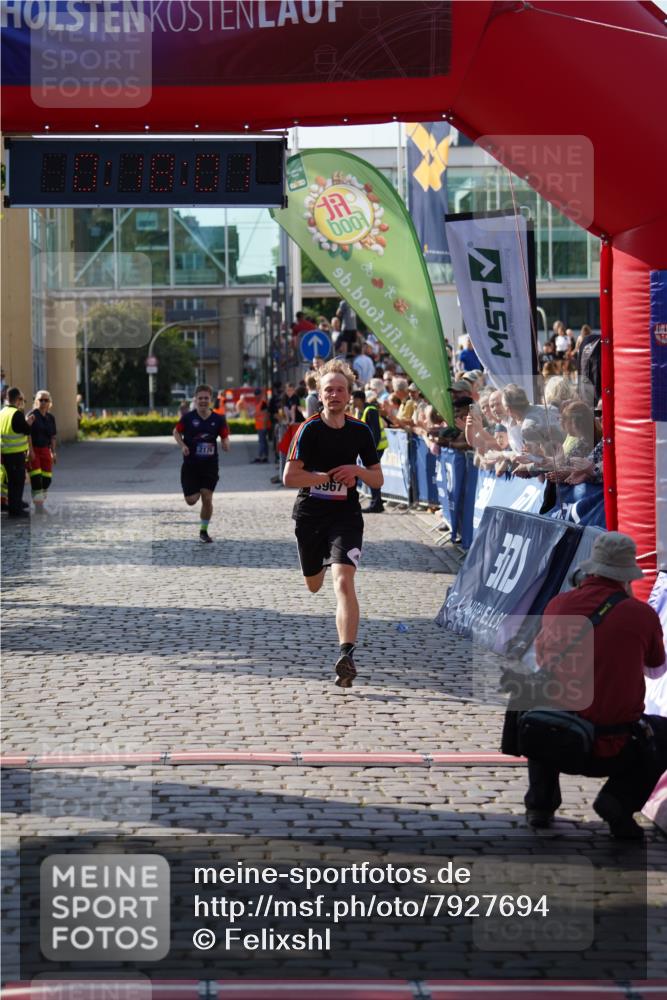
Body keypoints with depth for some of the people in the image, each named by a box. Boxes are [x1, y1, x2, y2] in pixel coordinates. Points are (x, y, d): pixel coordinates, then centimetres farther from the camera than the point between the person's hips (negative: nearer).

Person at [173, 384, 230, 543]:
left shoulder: (218, 419, -4)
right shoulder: (188, 418, -7)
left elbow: (225, 438, 2)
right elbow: (176, 432, 7)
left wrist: (225, 444, -21)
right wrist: (183, 445, -11)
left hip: (210, 465, 1)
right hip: (190, 464, -1)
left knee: (207, 499, -3)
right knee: (191, 500, -4)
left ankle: (204, 531, 17)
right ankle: (195, 492, 35)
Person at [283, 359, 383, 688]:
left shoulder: (360, 432, 1)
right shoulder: (309, 429, -8)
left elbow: (378, 480, 8)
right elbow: (289, 477, -15)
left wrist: (357, 471, -13)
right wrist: (331, 477, -16)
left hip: (345, 516, 0)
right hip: (310, 515, 0)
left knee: (343, 581, -21)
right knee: (313, 585, 18)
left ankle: (347, 655, -28)